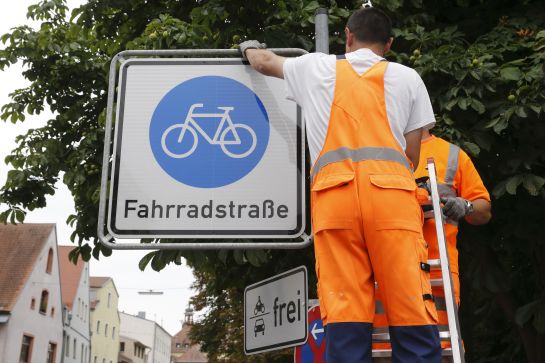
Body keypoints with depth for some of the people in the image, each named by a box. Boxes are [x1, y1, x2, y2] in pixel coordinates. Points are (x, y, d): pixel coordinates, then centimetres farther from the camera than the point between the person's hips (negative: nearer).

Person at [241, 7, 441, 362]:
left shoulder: (317, 67, 23)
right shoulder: (407, 77, 20)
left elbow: (266, 61, 42)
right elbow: (412, 155, 18)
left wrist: (250, 47, 64)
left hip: (334, 193, 1)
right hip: (391, 192, 0)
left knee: (345, 314, -5)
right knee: (412, 317, -5)